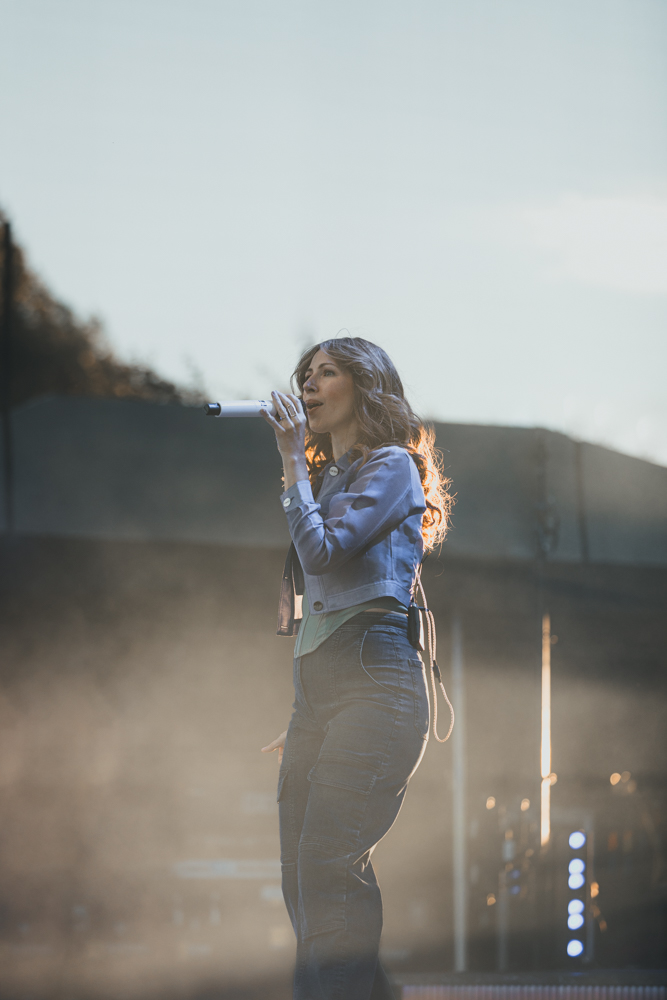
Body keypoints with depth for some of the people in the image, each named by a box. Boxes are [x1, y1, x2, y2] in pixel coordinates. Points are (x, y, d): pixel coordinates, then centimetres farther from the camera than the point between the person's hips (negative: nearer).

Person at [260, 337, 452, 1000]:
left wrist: (294, 461, -3)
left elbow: (325, 551, -13)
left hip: (373, 682, -8)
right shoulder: (326, 478, 25)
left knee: (327, 866, -17)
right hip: (315, 687, 8)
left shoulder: (392, 466, 1)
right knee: (301, 875, 1)